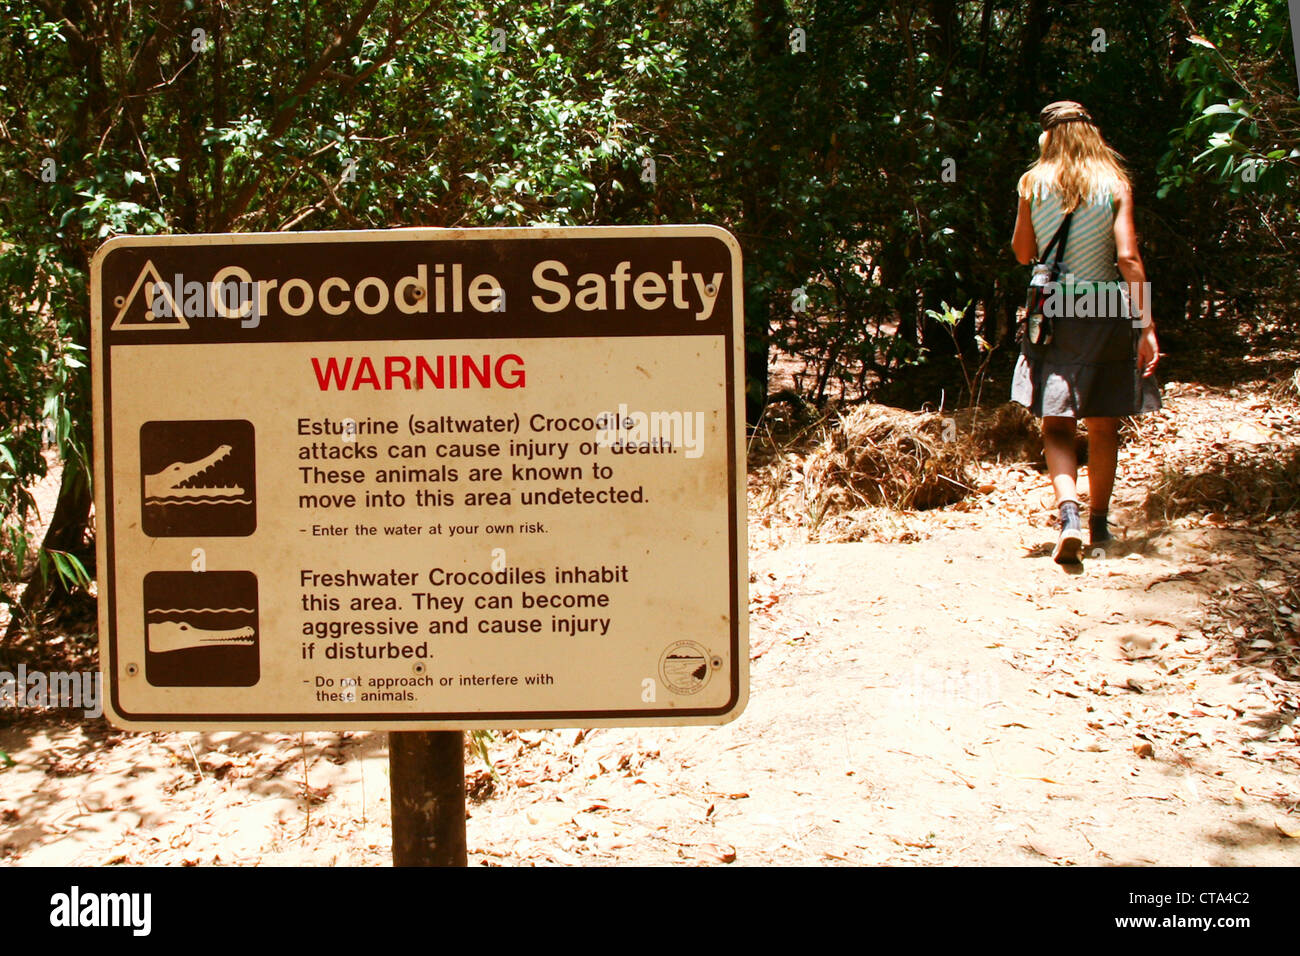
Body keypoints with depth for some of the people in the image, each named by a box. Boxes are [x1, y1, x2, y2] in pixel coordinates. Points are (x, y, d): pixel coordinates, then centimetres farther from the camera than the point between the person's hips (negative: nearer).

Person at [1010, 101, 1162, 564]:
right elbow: (1128, 257, -10)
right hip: (1105, 310, 1)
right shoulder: (1114, 183, -2)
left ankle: (1069, 515, -21)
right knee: (1104, 426, 14)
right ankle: (1098, 524, 24)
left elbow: (1023, 252, 9)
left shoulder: (1033, 183, 0)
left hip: (1053, 312, 0)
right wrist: (1146, 325, -10)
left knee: (1057, 425, 1)